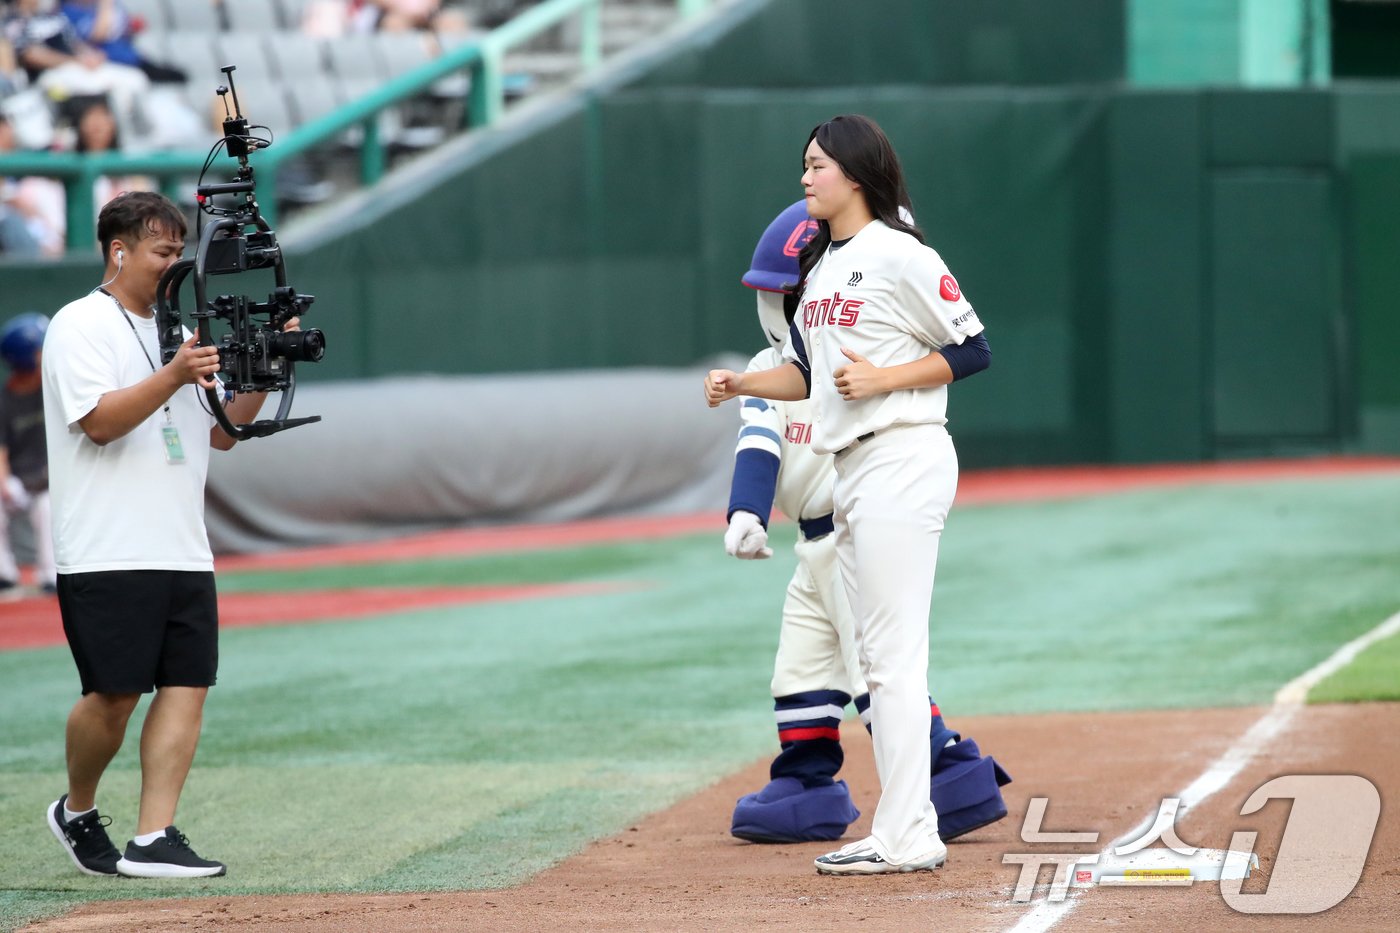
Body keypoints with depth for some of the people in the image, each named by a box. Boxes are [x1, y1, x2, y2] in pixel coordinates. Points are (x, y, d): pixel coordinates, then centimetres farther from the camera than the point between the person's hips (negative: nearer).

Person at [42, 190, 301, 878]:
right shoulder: (82, 325, -3)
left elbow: (221, 432, 20)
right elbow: (100, 420, -16)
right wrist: (174, 378, -26)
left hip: (184, 554, 7)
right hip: (108, 556, -7)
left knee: (187, 685, -3)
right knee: (115, 693, -7)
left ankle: (152, 840, -4)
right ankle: (76, 812, 18)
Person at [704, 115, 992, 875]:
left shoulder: (899, 257, -10)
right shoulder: (820, 266, 17)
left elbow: (972, 351, -10)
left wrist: (882, 378, -17)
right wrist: (741, 384, 6)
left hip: (902, 461, -10)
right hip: (851, 469, 10)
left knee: (893, 655, -11)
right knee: (878, 659, 10)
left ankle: (906, 838, -11)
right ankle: (906, 828, 14)